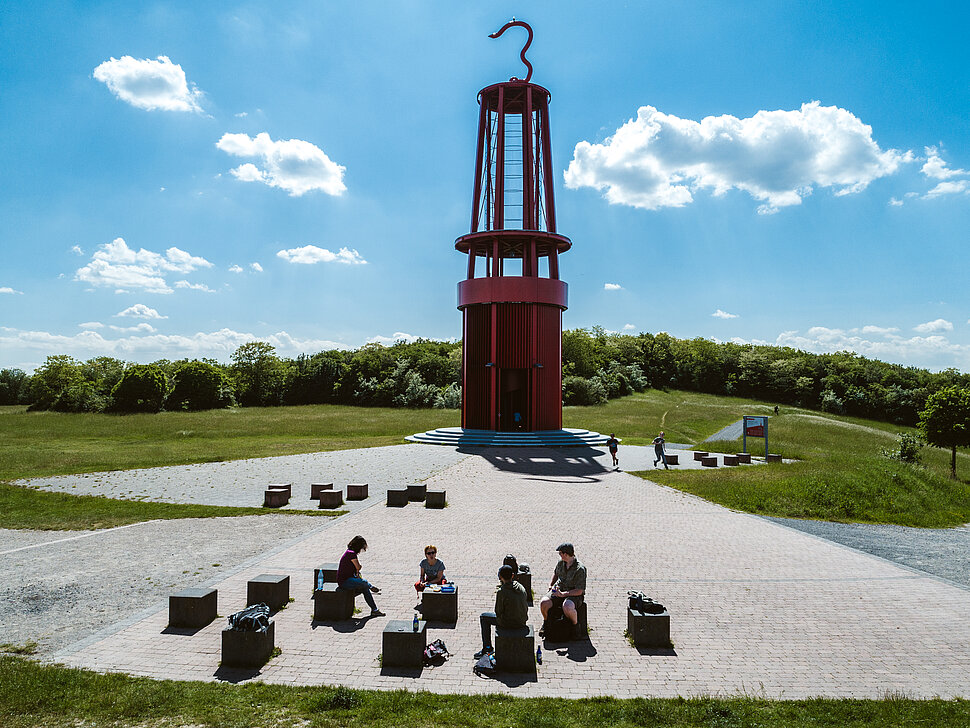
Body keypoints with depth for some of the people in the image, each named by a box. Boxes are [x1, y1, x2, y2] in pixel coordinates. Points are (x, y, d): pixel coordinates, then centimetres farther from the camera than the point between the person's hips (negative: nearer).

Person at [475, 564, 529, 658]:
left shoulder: (501, 592, -20)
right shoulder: (521, 588, -2)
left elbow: (498, 612, -13)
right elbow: (525, 607, 9)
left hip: (508, 624, -6)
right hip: (522, 623, 6)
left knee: (484, 617, 17)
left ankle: (487, 648, 21)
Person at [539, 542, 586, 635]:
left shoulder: (580, 569, -19)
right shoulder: (561, 562, 2)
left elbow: (579, 591, -19)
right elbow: (555, 573, 26)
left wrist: (562, 594, -24)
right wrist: (551, 585, 15)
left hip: (574, 594, -5)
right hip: (558, 590, 5)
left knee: (567, 607, -39)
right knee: (543, 603, -23)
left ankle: (576, 626, -8)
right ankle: (546, 622, 8)